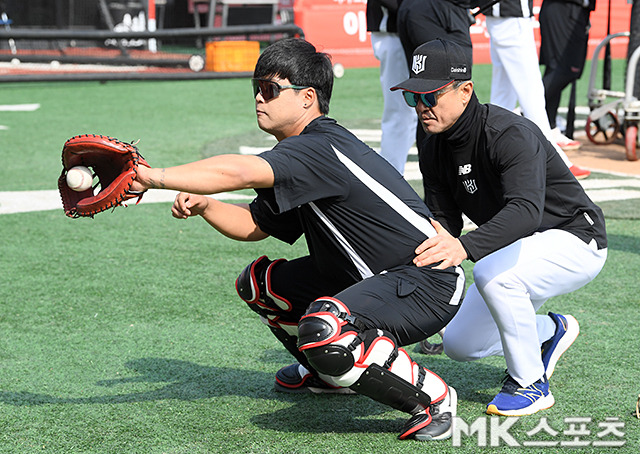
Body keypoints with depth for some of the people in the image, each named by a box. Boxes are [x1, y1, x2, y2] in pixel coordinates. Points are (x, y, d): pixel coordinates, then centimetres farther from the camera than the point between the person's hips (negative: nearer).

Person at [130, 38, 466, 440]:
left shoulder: (322, 149, -22)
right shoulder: (300, 156, 10)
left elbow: (238, 172, -36)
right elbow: (254, 224, 17)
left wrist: (152, 177, -36)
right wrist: (203, 206, -1)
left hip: (430, 284, -10)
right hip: (366, 280, 10)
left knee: (323, 327, -36)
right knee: (259, 282, 16)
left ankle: (432, 399, -17)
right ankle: (330, 373, 32)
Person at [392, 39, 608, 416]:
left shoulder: (511, 134, -31)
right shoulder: (435, 151, -5)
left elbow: (526, 210, -46)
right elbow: (443, 222, -5)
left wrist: (465, 247, -62)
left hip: (576, 243, -8)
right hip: (516, 250, 8)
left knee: (492, 272, -36)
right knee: (459, 344, 6)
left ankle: (530, 384, -16)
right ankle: (552, 330, 29)